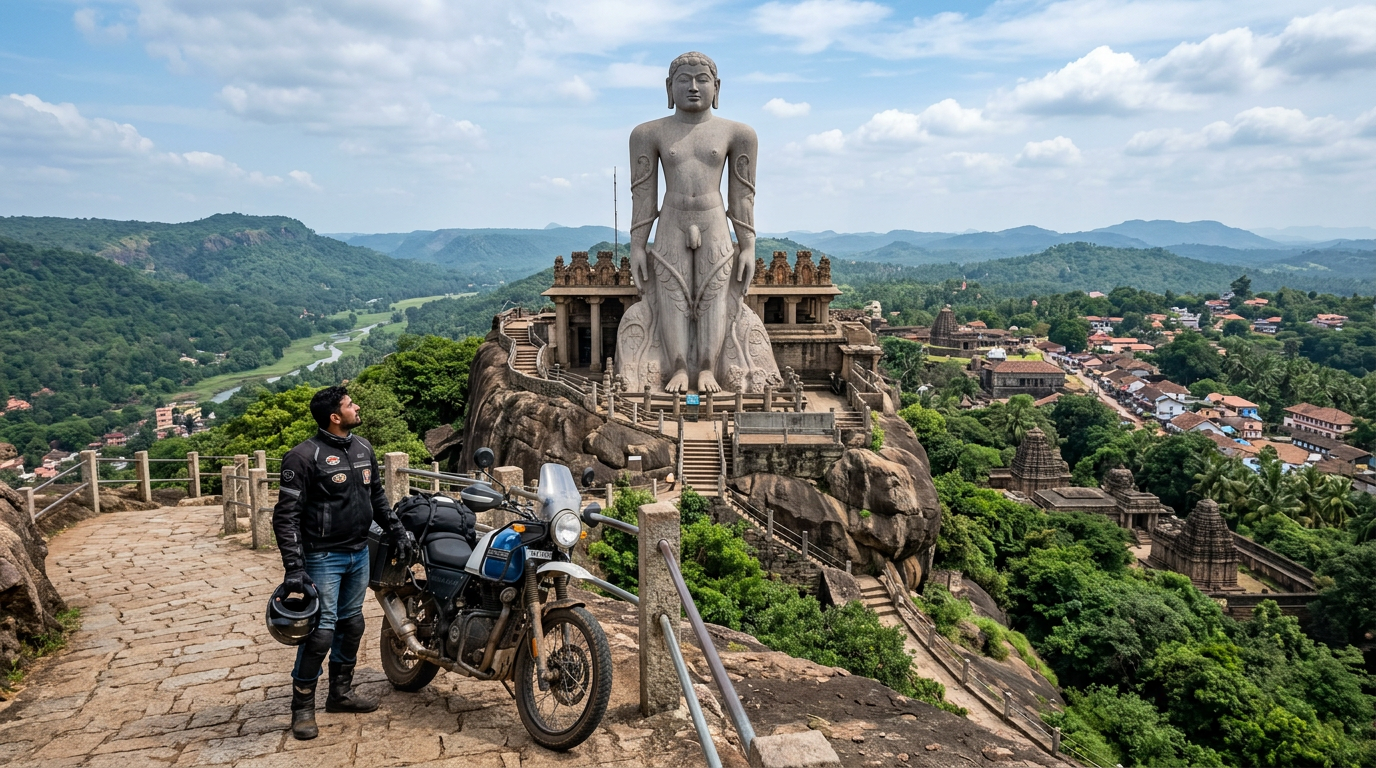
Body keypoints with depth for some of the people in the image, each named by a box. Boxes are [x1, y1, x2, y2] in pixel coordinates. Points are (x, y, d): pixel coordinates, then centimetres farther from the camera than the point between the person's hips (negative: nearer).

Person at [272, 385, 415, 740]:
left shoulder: (362, 448, 8)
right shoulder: (304, 456, -15)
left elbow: (377, 495, 19)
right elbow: (286, 514, -17)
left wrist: (397, 531, 11)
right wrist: (294, 568, -22)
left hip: (359, 553, 7)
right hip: (323, 557, -7)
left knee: (351, 624, 14)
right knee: (321, 631, -7)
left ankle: (341, 691, 30)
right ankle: (302, 705, 10)